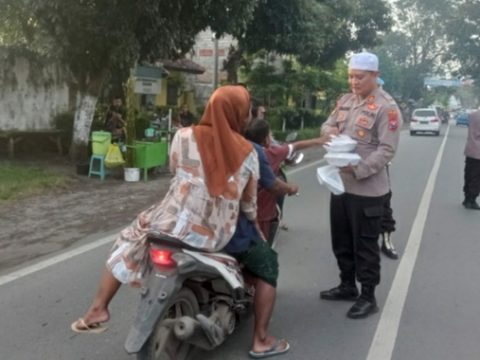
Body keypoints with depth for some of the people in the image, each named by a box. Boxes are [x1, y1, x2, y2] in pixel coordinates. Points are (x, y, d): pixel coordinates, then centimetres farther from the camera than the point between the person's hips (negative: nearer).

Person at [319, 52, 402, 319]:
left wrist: (357, 169, -28)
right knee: (341, 240, 18)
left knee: (365, 245, 3)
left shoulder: (386, 107, -14)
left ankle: (368, 297, 18)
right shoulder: (346, 101, 10)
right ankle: (347, 286, 36)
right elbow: (327, 125, 18)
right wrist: (330, 131, -7)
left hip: (367, 189, -8)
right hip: (340, 184, 8)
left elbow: (387, 150, -18)